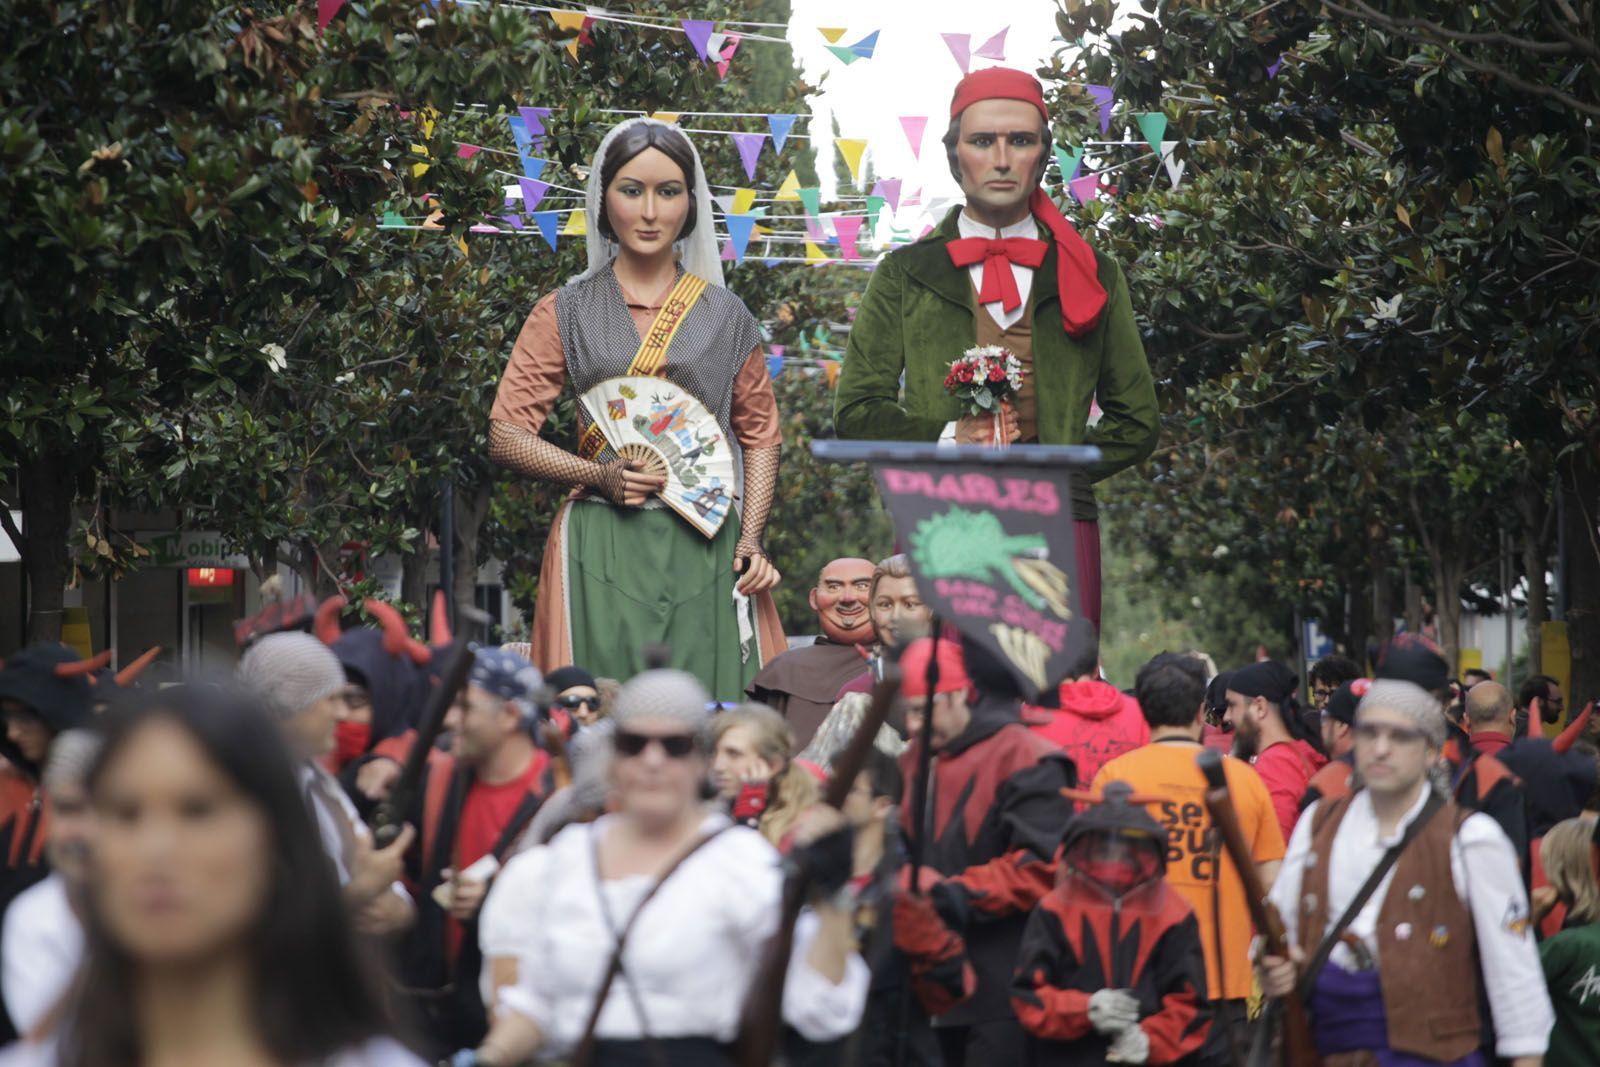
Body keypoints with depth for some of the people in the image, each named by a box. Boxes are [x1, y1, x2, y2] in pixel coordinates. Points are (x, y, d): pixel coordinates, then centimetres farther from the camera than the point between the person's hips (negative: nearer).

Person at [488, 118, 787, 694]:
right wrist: (597, 475, -10)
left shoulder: (725, 315, 12)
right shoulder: (567, 312, 8)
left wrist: (750, 539, 1)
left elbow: (759, 431, 15)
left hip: (708, 554, 1)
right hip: (603, 553, -1)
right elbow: (505, 435, 5)